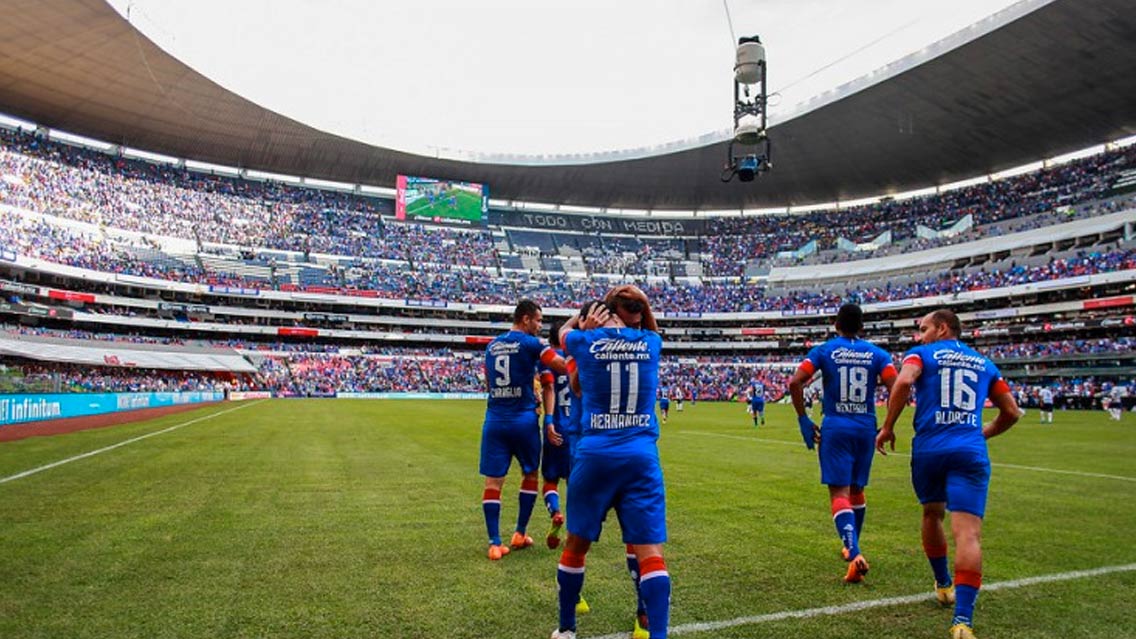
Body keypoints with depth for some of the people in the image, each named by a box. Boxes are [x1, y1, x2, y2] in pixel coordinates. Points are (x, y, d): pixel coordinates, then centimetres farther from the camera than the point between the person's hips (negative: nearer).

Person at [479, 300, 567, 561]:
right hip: (523, 419, -4)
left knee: (493, 482, 5)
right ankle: (519, 534, 22)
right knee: (530, 474, 16)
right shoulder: (531, 343, -7)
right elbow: (565, 368, -18)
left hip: (495, 419, 4)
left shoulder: (492, 346, 12)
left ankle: (495, 543, 3)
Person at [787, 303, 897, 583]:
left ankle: (854, 554, -20)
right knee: (857, 489, 20)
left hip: (835, 428, -3)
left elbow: (795, 382, -12)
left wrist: (803, 419, -3)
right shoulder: (877, 354, 5)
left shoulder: (824, 350, -1)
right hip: (866, 428, 3)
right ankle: (852, 547, 35)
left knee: (839, 493, -4)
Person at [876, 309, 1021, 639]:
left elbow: (903, 381, -16)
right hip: (970, 453, 1)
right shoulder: (984, 363, 19)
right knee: (968, 533, -9)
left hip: (928, 449, -1)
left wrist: (888, 427, -8)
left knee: (932, 515, 23)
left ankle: (944, 585, 40)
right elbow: (1012, 412, 21)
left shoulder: (922, 354, 7)